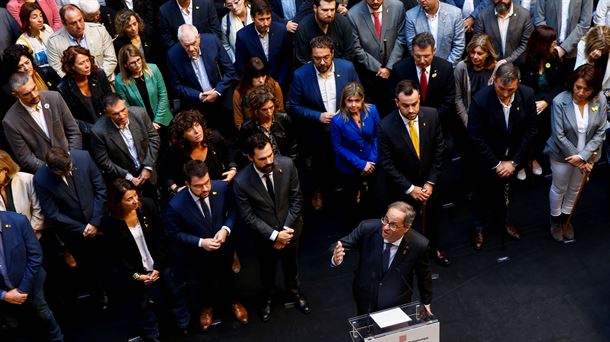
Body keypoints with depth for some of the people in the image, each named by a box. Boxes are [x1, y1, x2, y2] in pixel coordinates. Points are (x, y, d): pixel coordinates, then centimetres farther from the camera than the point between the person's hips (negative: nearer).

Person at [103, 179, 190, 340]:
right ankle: (151, 337, 44)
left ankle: (186, 326, 48)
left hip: (159, 265, 2)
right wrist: (135, 275, -15)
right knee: (143, 307, 18)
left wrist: (158, 267, -12)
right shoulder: (109, 222, -21)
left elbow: (161, 238, -9)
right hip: (136, 273, -2)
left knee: (174, 295, 21)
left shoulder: (148, 205, -18)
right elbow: (117, 255, -10)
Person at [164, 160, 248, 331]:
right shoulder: (176, 205, -34)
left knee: (227, 277, 31)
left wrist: (226, 229, -27)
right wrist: (201, 243, -28)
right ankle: (208, 306, 62)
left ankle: (233, 301, 62)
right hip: (199, 254, -2)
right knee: (205, 282, 29)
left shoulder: (222, 188, -28)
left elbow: (233, 209, -10)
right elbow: (175, 233, -18)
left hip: (224, 247, 2)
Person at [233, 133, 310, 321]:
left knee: (290, 265, 28)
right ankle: (267, 297, 55)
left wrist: (286, 230, -17)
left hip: (290, 229, 2)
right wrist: (274, 235, -22)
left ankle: (295, 291, 58)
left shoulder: (287, 165, -23)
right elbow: (248, 217, -19)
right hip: (265, 234, -1)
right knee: (267, 269, 25)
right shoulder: (241, 181, -28)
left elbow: (296, 200, -13)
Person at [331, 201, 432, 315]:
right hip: (365, 300, 1)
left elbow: (424, 275, -5)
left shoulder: (418, 244, -22)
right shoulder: (367, 228, -23)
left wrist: (426, 302, 9)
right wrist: (336, 258, -36)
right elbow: (343, 244, -13)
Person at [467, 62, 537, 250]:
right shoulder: (480, 99, -29)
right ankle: (479, 226, 42)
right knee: (483, 193, 18)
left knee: (504, 191, 24)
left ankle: (500, 220, 49)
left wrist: (514, 161, -11)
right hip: (488, 157, -3)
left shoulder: (527, 95, -20)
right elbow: (476, 137, -21)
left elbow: (530, 130, -10)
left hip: (512, 157, 3)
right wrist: (495, 163, -16)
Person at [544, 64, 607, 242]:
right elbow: (559, 136, -22)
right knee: (559, 188, 17)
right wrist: (578, 159, -17)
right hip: (562, 153, -3)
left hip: (588, 154, 3)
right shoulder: (559, 101, -25)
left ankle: (566, 218, 45)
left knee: (575, 188, 22)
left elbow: (601, 133, -11)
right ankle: (555, 219, 41)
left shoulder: (600, 100, -16)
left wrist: (583, 156, -21)